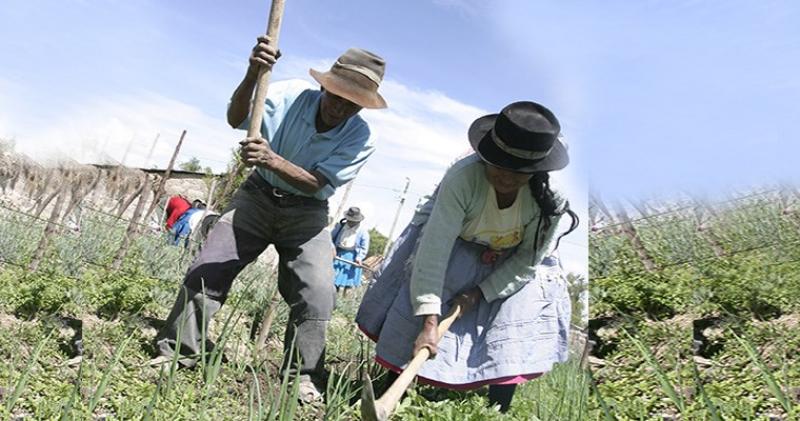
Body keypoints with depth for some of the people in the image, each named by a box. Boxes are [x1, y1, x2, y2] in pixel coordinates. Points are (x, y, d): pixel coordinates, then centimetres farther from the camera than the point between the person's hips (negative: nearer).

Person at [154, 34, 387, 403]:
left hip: (306, 212, -1)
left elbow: (316, 183, -24)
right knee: (206, 270, -5)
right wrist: (252, 75, -47)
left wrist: (273, 160, -41)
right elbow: (236, 118, -28)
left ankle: (302, 379, 4)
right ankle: (174, 355, 11)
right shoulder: (292, 94, -15)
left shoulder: (360, 138, -17)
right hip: (258, 194, 1)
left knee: (318, 295, -14)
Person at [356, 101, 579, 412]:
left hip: (506, 263, 2)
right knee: (413, 305, -15)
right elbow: (434, 250, -38)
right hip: (455, 246, -2)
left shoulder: (550, 200, -29)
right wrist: (429, 322, -40)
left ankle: (498, 410, 5)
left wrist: (481, 293, -20)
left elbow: (528, 261, -15)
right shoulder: (463, 177, -38)